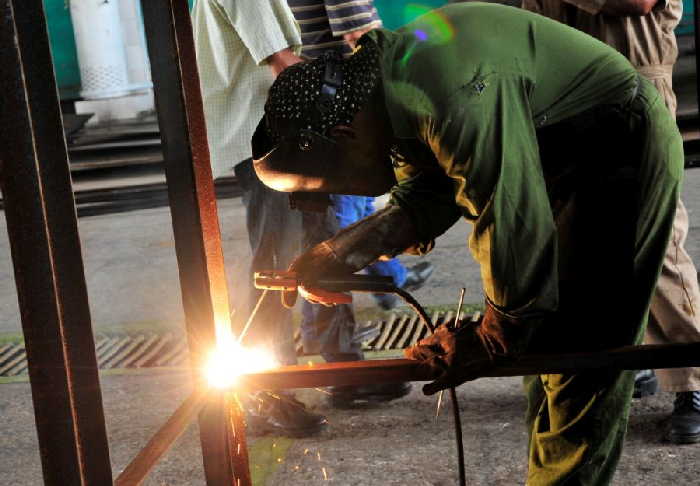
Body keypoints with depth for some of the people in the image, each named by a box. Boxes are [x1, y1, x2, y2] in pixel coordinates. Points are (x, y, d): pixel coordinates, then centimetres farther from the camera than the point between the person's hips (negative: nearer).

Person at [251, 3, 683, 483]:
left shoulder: (456, 101, -36)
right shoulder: (388, 84, -4)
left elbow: (513, 221, -31)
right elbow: (424, 203, 4)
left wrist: (494, 339, -18)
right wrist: (339, 254, -10)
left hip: (623, 152, -9)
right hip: (568, 161, 9)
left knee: (582, 357, -8)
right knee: (548, 341, 14)